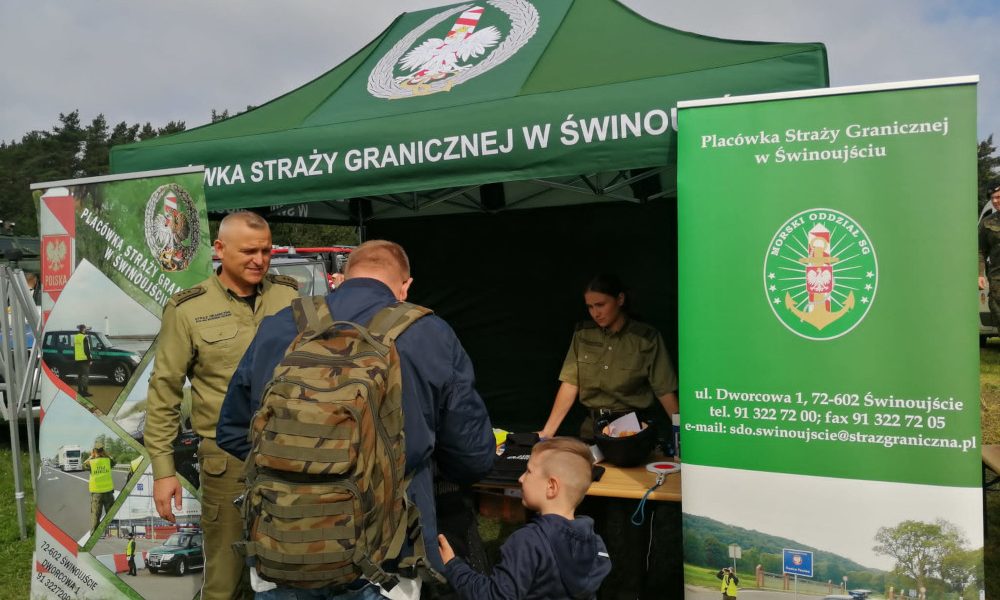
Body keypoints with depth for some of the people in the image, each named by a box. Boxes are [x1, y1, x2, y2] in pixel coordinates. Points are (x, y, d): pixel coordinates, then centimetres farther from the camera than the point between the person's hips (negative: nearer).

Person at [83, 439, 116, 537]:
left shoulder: (91, 462, -11)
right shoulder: (108, 460, -8)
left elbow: (84, 466, 12)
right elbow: (113, 462, 17)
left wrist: (91, 457, 19)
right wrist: (105, 454, 16)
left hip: (96, 493, -1)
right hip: (108, 491, 1)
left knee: (95, 515, 7)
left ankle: (93, 535, 10)